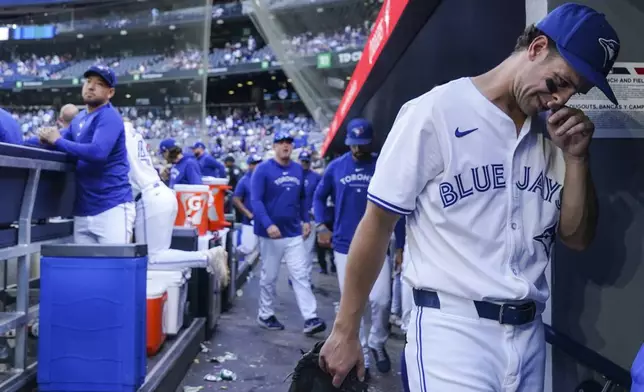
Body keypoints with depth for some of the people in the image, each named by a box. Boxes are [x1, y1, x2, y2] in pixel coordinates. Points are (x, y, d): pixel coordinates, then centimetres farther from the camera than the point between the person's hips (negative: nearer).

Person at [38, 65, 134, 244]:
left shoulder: (109, 117, -11)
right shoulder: (79, 118, 16)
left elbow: (98, 152, -26)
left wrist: (58, 141, -16)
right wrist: (47, 136, -5)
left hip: (112, 207, -8)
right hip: (83, 210, 8)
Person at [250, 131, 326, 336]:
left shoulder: (298, 169, 9)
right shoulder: (263, 169, -8)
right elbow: (256, 200, -15)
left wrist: (305, 220, 10)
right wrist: (268, 224, -26)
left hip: (294, 232, 5)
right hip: (271, 233, -4)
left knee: (301, 275, 0)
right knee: (269, 277, 7)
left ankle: (310, 319, -2)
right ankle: (265, 315, 23)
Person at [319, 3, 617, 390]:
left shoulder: (553, 133, 7)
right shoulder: (435, 113, -10)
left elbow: (577, 238, 11)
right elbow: (377, 225, -8)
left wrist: (576, 157, -3)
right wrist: (346, 332, -5)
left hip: (529, 335, 6)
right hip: (452, 331, -5)